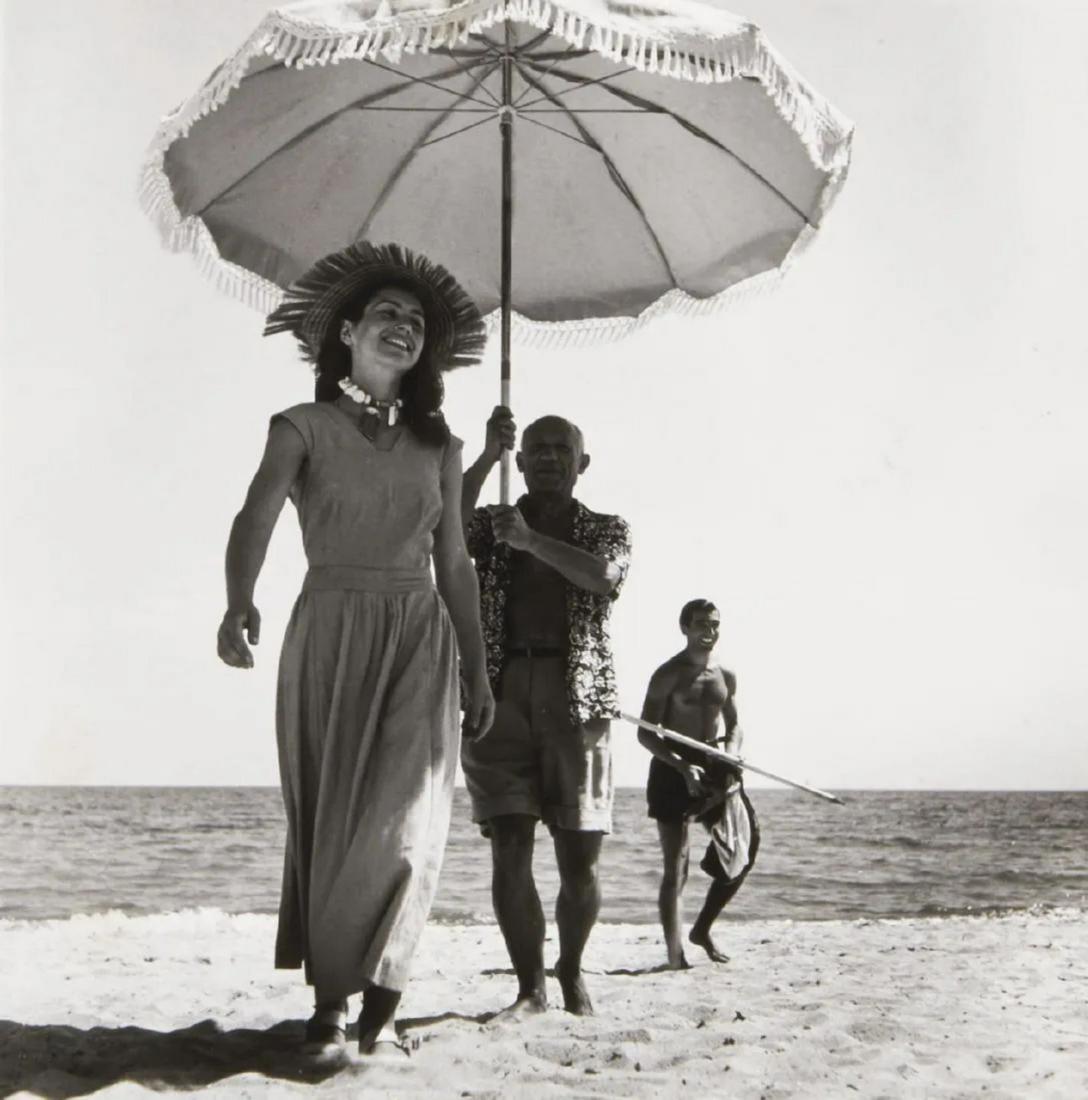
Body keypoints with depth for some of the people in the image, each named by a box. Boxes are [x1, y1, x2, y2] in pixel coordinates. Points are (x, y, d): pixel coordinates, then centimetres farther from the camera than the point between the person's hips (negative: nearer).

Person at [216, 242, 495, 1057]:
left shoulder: (437, 446, 13)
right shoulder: (303, 428, 2)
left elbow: (455, 566, 14)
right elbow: (257, 518, -15)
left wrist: (477, 669, 9)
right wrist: (239, 602, -35)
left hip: (420, 639, 2)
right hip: (329, 631, -2)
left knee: (404, 815, -10)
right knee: (328, 817, -1)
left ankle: (381, 997, -2)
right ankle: (330, 998, 7)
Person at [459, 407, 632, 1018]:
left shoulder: (607, 528, 13)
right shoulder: (493, 523, 16)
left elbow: (604, 576, -10)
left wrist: (531, 540, -15)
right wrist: (487, 456, -11)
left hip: (576, 698, -1)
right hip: (502, 694, 1)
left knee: (581, 856, 0)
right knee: (510, 849, -5)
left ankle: (572, 971, 22)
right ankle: (531, 985, 5)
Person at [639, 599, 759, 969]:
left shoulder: (726, 677, 11)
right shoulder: (669, 675, -7)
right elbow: (646, 733, -9)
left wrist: (731, 756, -5)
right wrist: (683, 766, -21)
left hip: (717, 771, 6)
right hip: (674, 769, -6)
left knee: (740, 855, 3)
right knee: (675, 868, -4)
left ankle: (702, 930, 22)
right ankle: (675, 953, 3)